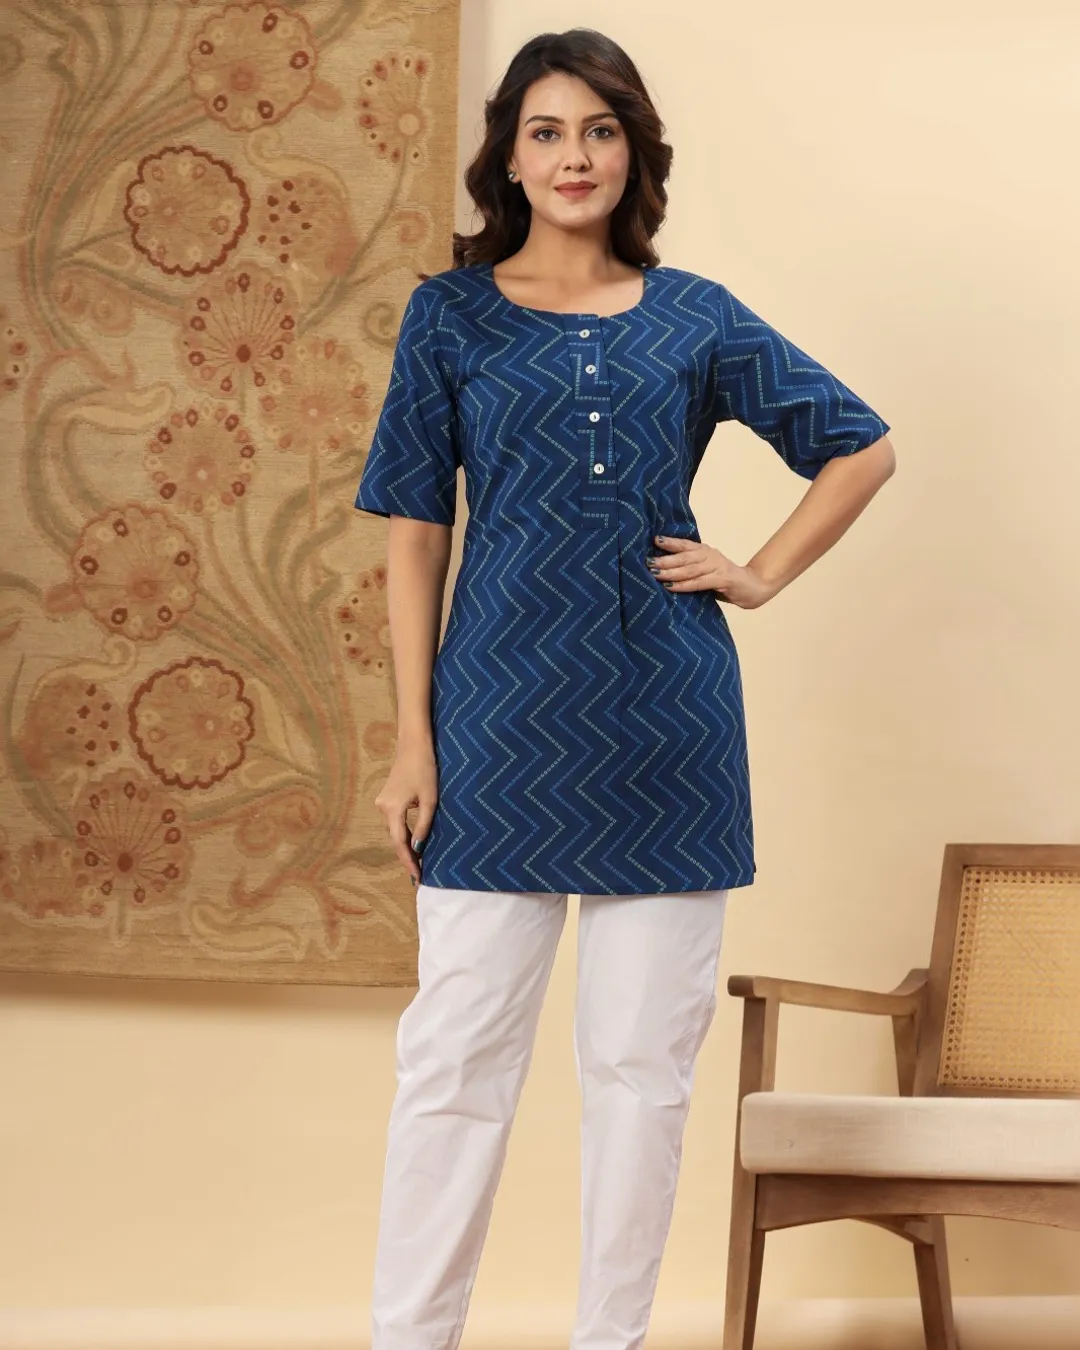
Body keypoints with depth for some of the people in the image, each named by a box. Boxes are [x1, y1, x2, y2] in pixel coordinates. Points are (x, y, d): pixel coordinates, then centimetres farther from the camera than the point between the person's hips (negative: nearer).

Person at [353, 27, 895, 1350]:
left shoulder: (696, 319, 7)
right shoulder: (450, 313, 4)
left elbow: (862, 447, 16)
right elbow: (415, 533, 1)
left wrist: (762, 574, 5)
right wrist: (413, 736, -5)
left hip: (665, 732, 2)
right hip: (501, 719, -1)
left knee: (644, 1058, 7)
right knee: (456, 1052, -1)